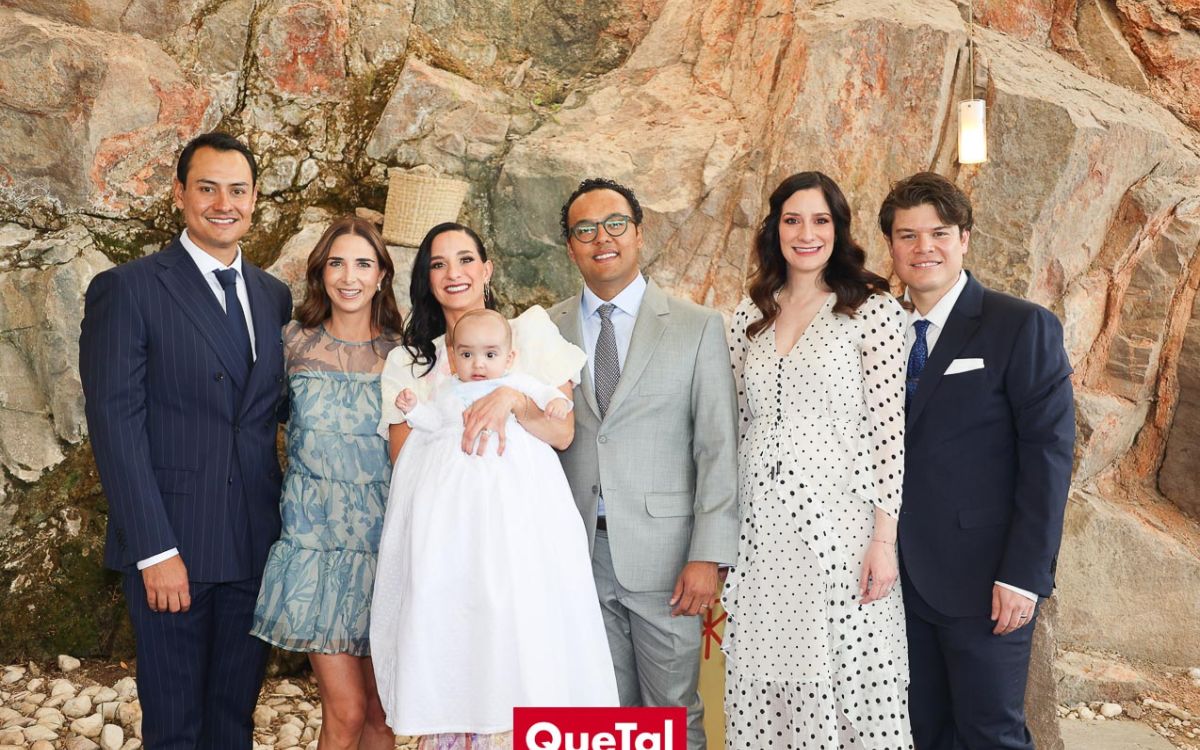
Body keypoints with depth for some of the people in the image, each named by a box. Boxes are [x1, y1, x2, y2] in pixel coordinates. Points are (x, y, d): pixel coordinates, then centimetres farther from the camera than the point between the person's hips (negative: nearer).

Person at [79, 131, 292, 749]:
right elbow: (116, 425, -11)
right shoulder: (126, 290, -5)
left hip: (256, 547, 5)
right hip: (171, 546, -4)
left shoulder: (274, 296, 12)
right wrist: (155, 551, -16)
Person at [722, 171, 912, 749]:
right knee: (764, 690, 9)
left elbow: (889, 428, -7)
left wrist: (885, 539, -11)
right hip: (760, 532, 4)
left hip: (838, 527, -4)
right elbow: (738, 424, 13)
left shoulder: (873, 308, -3)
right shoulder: (750, 315, 11)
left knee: (846, 682, 0)